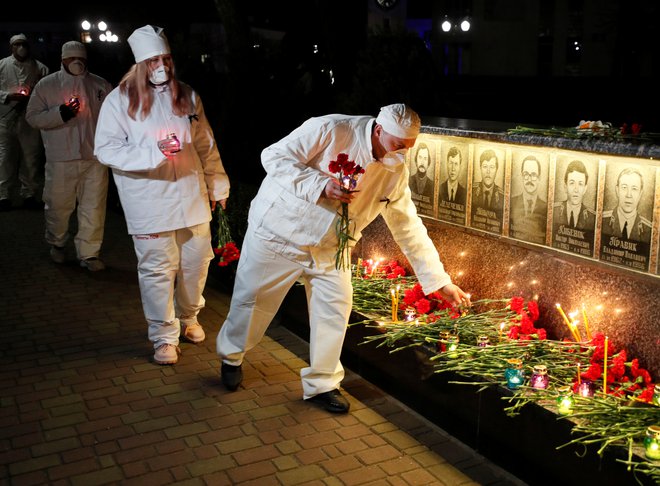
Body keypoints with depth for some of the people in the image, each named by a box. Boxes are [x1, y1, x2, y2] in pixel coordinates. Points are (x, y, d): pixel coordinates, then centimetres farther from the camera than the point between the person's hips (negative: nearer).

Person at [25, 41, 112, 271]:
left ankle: (89, 253, 14)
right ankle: (57, 243, 35)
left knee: (94, 207, 3)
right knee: (58, 205, 9)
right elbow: (32, 116, -1)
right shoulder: (46, 85, 3)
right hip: (61, 159, -1)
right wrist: (60, 113, -16)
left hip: (95, 157, 1)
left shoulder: (101, 85, 8)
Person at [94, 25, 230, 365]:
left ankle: (188, 318, 35)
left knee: (196, 262, 11)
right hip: (150, 203, -4)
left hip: (193, 197, 4)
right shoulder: (120, 99, -4)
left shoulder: (187, 96, 9)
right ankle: (164, 337, 14)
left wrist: (218, 186, 16)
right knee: (158, 269, -1)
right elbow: (106, 149, -8)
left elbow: (207, 146, 13)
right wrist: (154, 152, -18)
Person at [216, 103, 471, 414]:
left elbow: (409, 228, 0)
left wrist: (441, 282, -1)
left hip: (329, 249, 4)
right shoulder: (331, 130, -22)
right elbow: (274, 156, -21)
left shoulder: (396, 171, -5)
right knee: (252, 299, 7)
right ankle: (231, 356, 37)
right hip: (279, 231, -4)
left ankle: (321, 384, 18)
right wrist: (322, 186, -32)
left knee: (336, 308, -1)